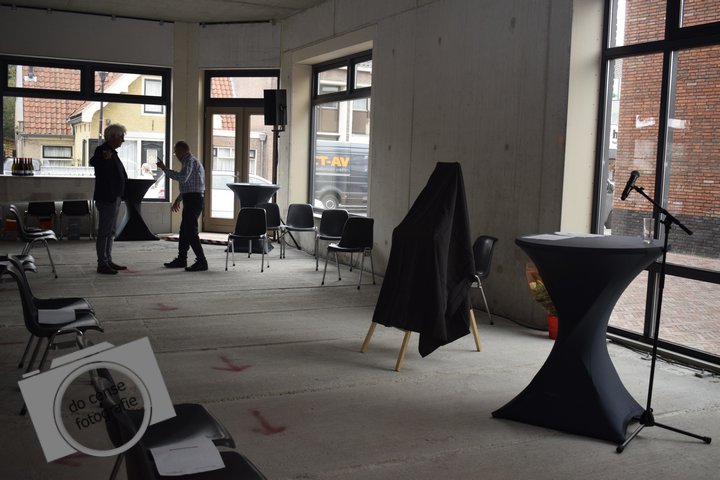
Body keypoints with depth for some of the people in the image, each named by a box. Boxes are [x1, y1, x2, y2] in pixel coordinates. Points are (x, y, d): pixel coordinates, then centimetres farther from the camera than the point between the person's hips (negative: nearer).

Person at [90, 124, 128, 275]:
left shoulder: (112, 152, 17)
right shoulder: (101, 150, -12)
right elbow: (93, 163, -28)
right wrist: (104, 159, -42)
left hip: (114, 198, 10)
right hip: (106, 198, -10)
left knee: (111, 231, 14)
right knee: (104, 231, -6)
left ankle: (108, 261, 22)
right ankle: (102, 264, -2)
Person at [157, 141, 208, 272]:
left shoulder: (190, 161, -12)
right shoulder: (190, 161, 21)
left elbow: (182, 178, -28)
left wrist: (164, 168, -21)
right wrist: (178, 199, 34)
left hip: (193, 200, -11)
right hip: (191, 199, 11)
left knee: (190, 231, -11)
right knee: (184, 230, 16)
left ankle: (201, 262, -12)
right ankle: (181, 259, 24)